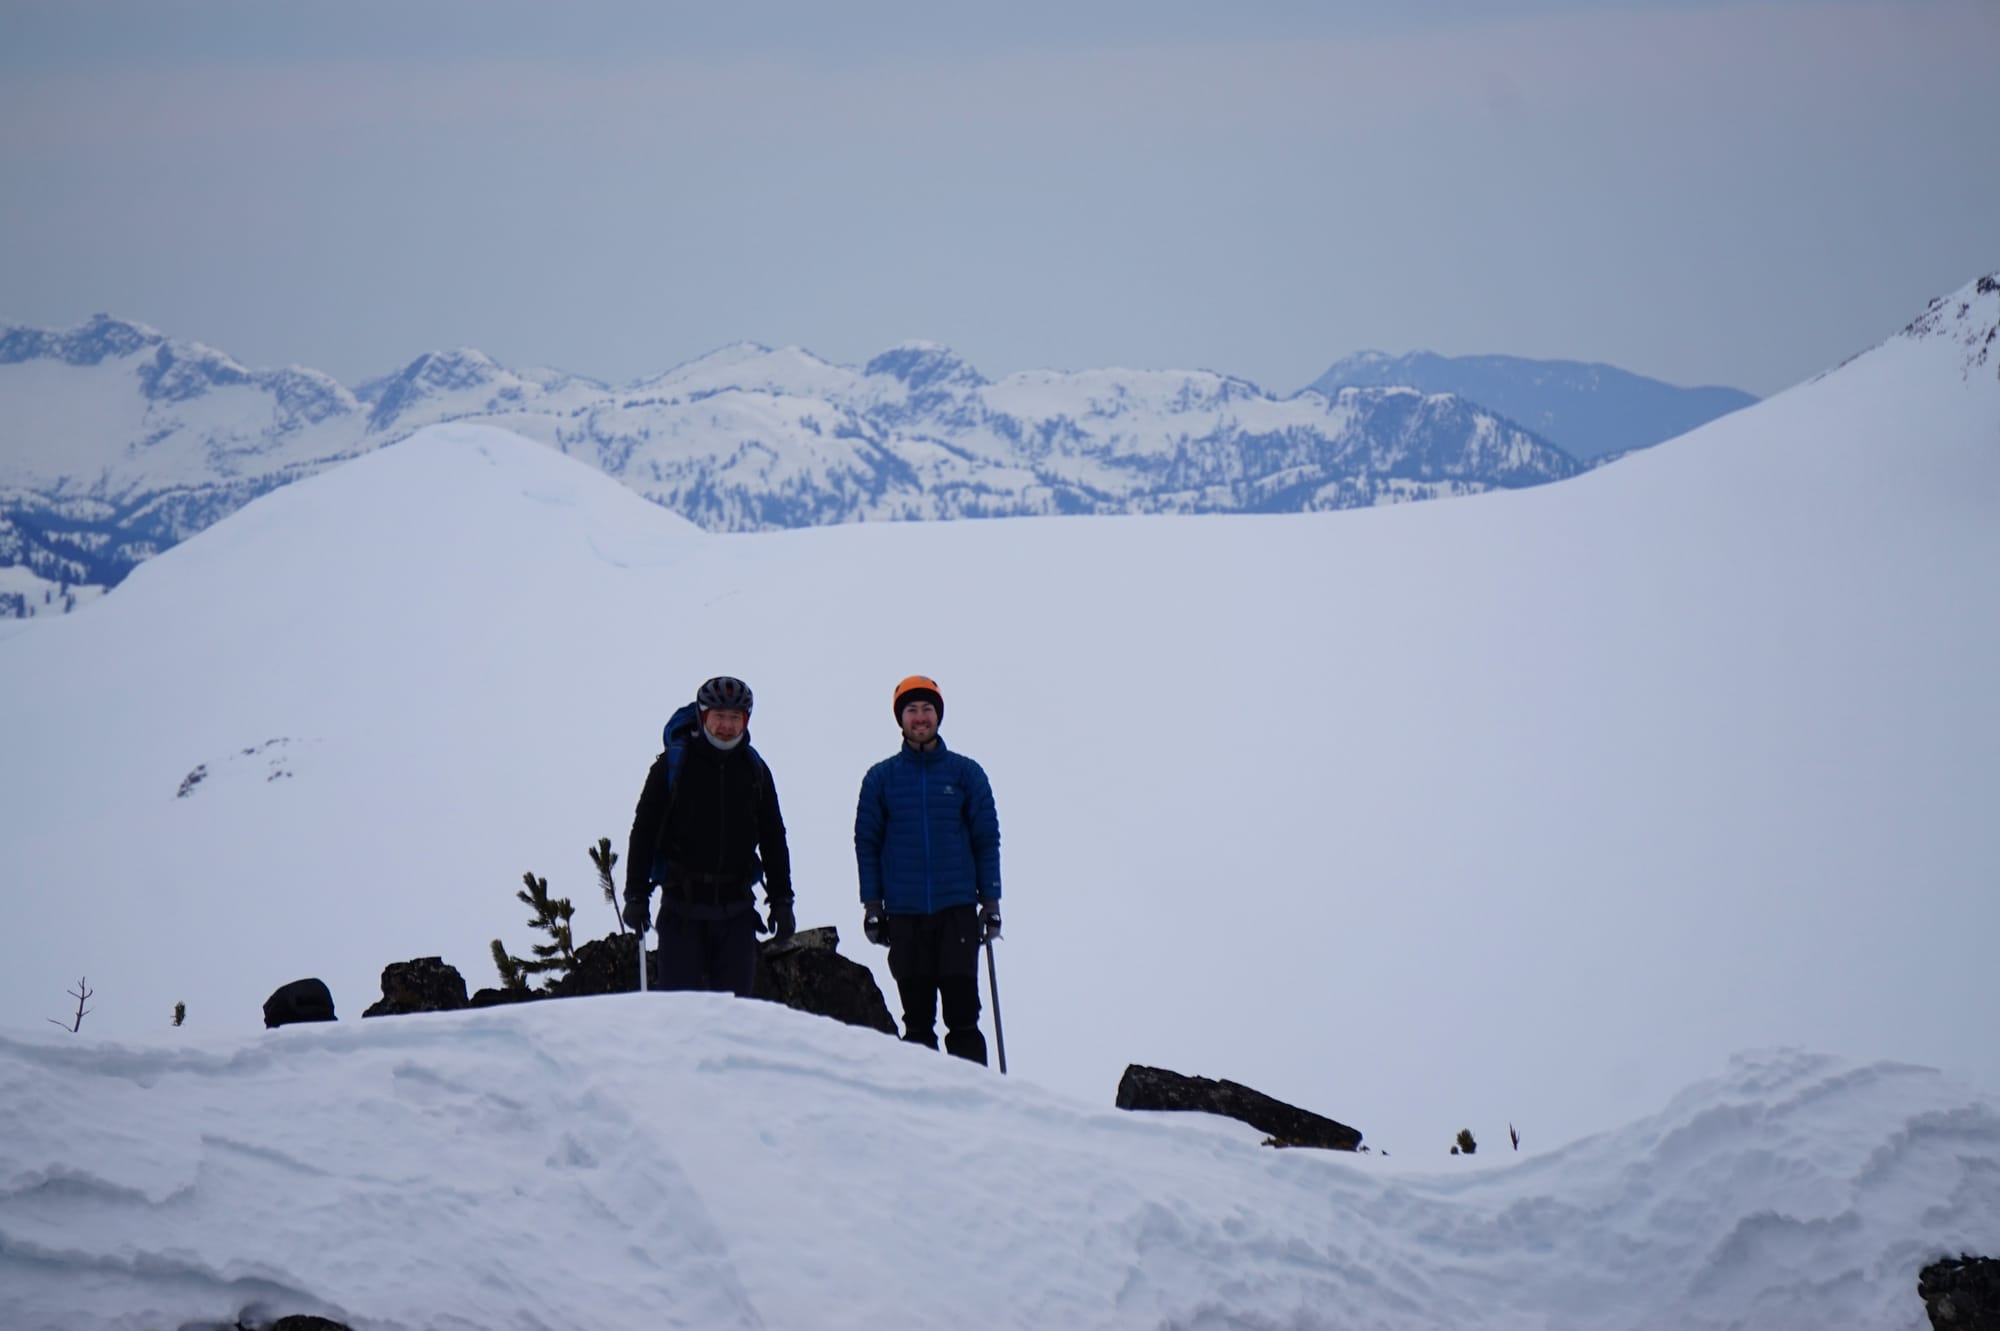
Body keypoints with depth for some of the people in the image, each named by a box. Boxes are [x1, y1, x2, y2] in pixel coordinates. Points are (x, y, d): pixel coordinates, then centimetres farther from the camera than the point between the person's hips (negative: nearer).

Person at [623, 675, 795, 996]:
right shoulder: (673, 764, -1)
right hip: (682, 906, -3)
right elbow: (643, 833, 0)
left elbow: (773, 840, 15)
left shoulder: (755, 770, 9)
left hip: (737, 908, 3)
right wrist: (636, 896, -5)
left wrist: (781, 900, 10)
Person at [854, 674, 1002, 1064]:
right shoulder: (881, 777, 7)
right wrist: (872, 906, 2)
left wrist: (991, 901, 2)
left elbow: (987, 839, 8)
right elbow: (867, 843, 8)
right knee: (916, 1018, 5)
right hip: (904, 914, 1)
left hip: (958, 910, -1)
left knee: (962, 1014, -6)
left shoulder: (966, 773, 6)